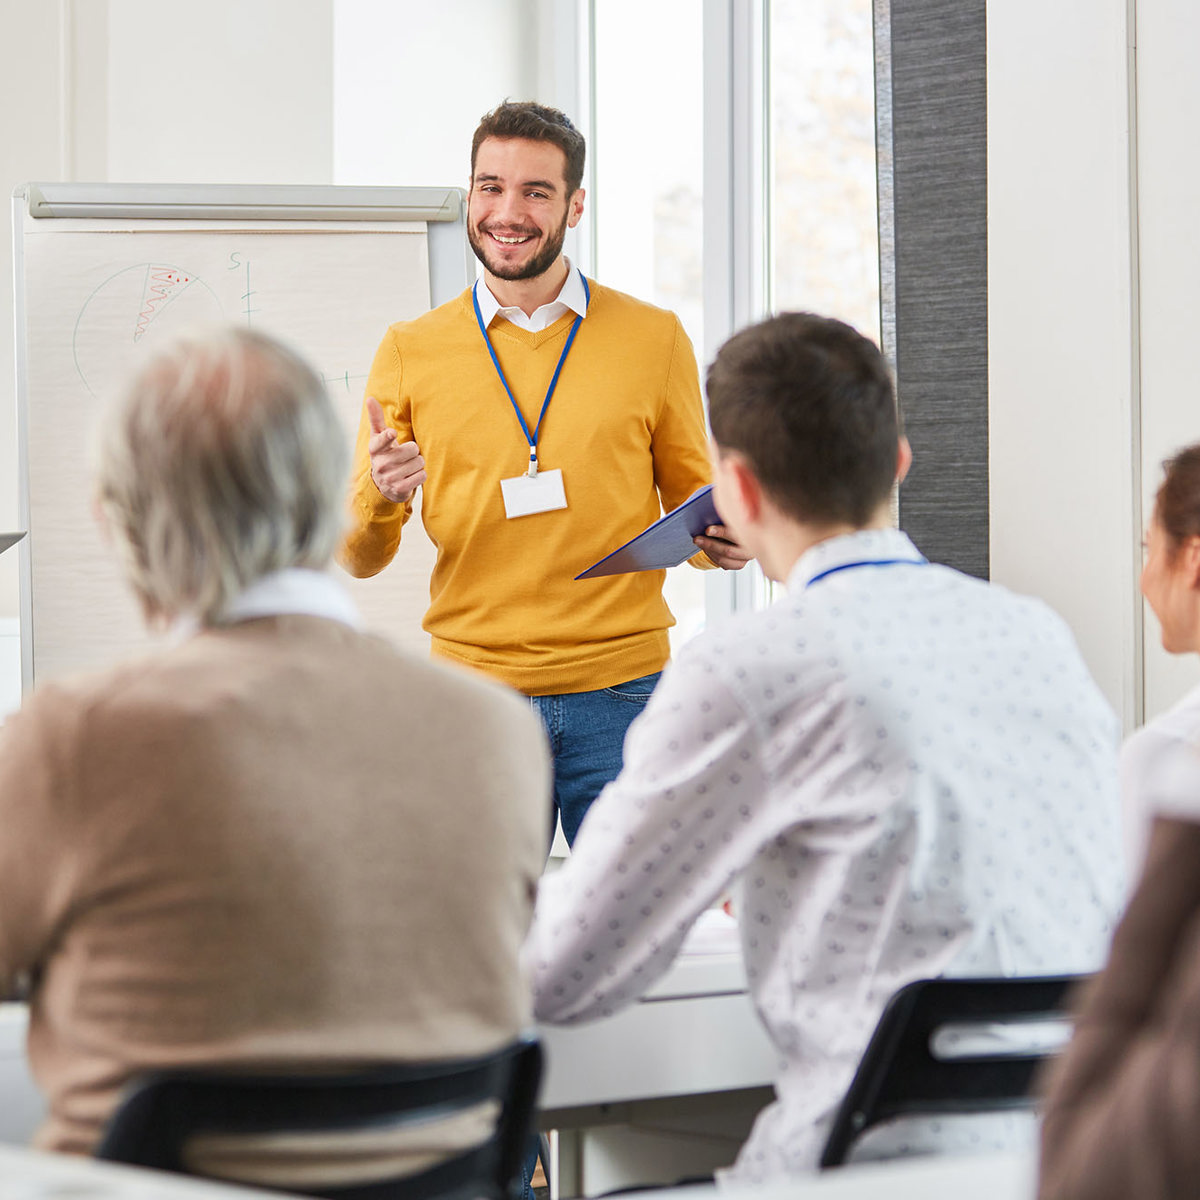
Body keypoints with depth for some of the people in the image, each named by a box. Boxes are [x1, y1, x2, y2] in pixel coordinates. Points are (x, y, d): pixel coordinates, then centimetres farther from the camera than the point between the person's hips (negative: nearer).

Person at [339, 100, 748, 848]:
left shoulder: (653, 339, 6)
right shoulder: (411, 352, 6)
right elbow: (361, 560, 7)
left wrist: (721, 540, -9)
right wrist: (379, 499, -15)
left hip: (621, 695, 0)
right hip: (475, 691, 0)